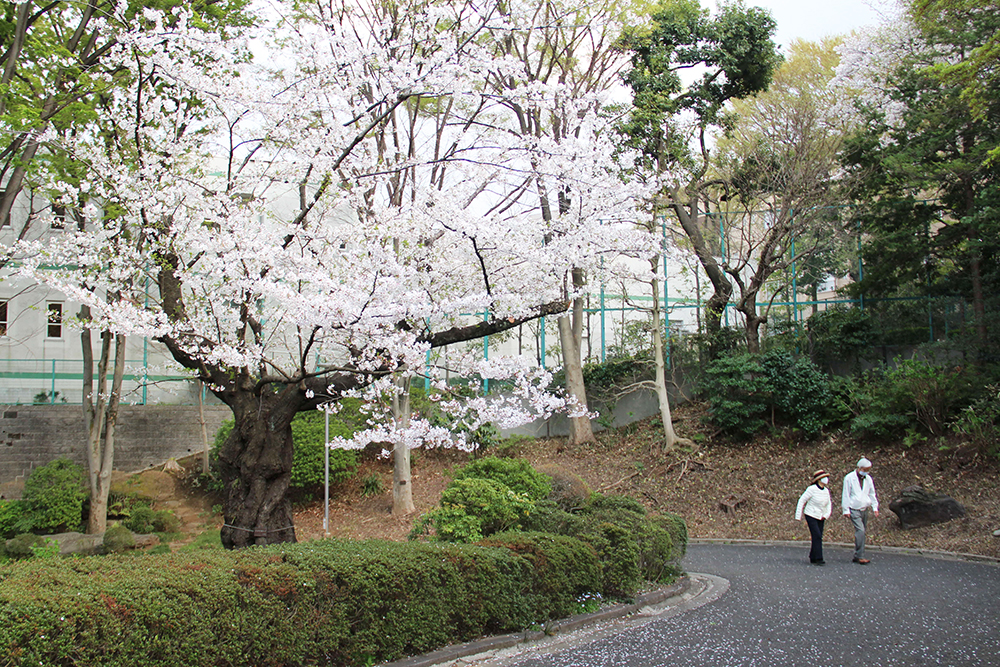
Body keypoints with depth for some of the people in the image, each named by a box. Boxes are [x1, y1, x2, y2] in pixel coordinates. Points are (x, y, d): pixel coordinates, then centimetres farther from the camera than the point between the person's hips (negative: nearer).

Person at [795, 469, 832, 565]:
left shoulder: (826, 491, 4)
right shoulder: (812, 489, -14)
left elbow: (829, 504, 16)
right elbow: (801, 501, -9)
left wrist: (826, 515, -1)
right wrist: (798, 516, -9)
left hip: (820, 518, 6)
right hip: (811, 516, -6)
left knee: (818, 537, 4)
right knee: (817, 536, -15)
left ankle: (813, 558, 16)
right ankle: (818, 559, -15)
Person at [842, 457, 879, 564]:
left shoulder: (868, 478, 10)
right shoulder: (849, 478, -5)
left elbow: (872, 494, 18)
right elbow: (846, 495, -4)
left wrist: (875, 507, 9)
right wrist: (846, 510, -7)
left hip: (864, 509, 6)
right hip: (854, 510, -6)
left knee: (862, 532, 5)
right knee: (860, 531, -18)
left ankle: (857, 556, 12)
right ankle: (860, 556, -17)